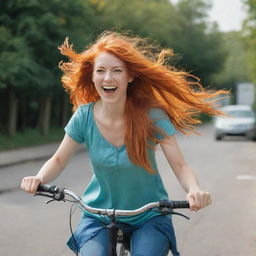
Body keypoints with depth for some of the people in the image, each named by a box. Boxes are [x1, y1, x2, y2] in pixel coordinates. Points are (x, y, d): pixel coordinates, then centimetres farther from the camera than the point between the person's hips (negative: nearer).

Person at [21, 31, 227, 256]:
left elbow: (180, 165, -17)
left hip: (149, 217, -1)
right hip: (99, 216, 2)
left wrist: (194, 190, -38)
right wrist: (39, 179, -21)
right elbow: (58, 160, 1)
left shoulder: (151, 116, -17)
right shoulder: (84, 116, -11)